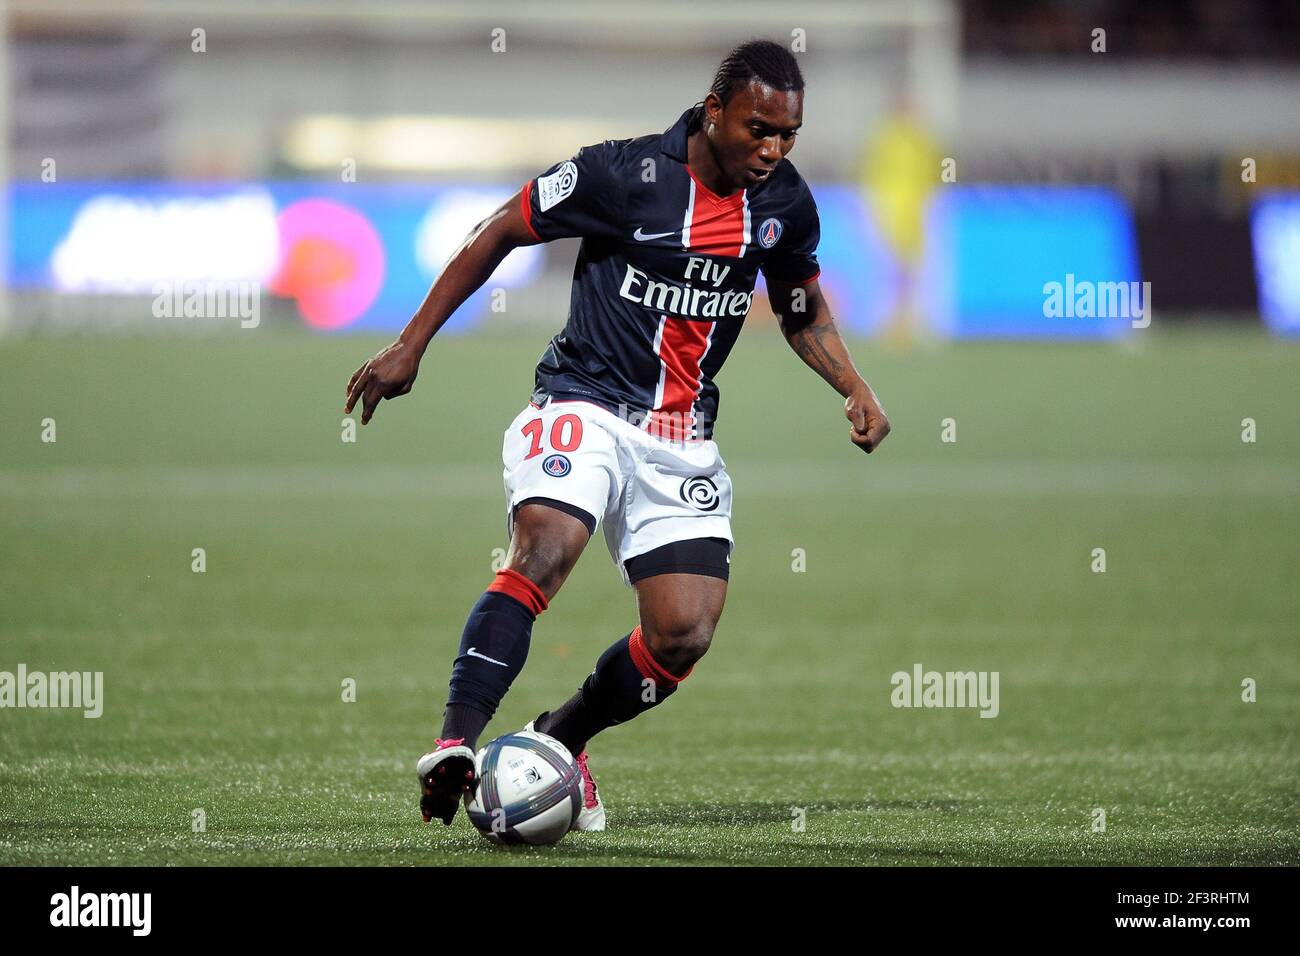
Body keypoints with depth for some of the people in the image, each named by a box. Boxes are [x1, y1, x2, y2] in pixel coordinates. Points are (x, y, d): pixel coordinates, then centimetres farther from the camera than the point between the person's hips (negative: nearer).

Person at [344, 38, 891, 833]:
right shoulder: (624, 173, -12)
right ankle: (456, 745, -37)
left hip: (682, 440, 5)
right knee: (546, 549, -32)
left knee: (683, 636, -7)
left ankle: (560, 740, 19)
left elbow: (803, 312, 21)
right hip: (584, 404, -5)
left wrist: (855, 388, 3)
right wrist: (411, 345, -3)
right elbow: (501, 233, -2)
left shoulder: (786, 203, 3)